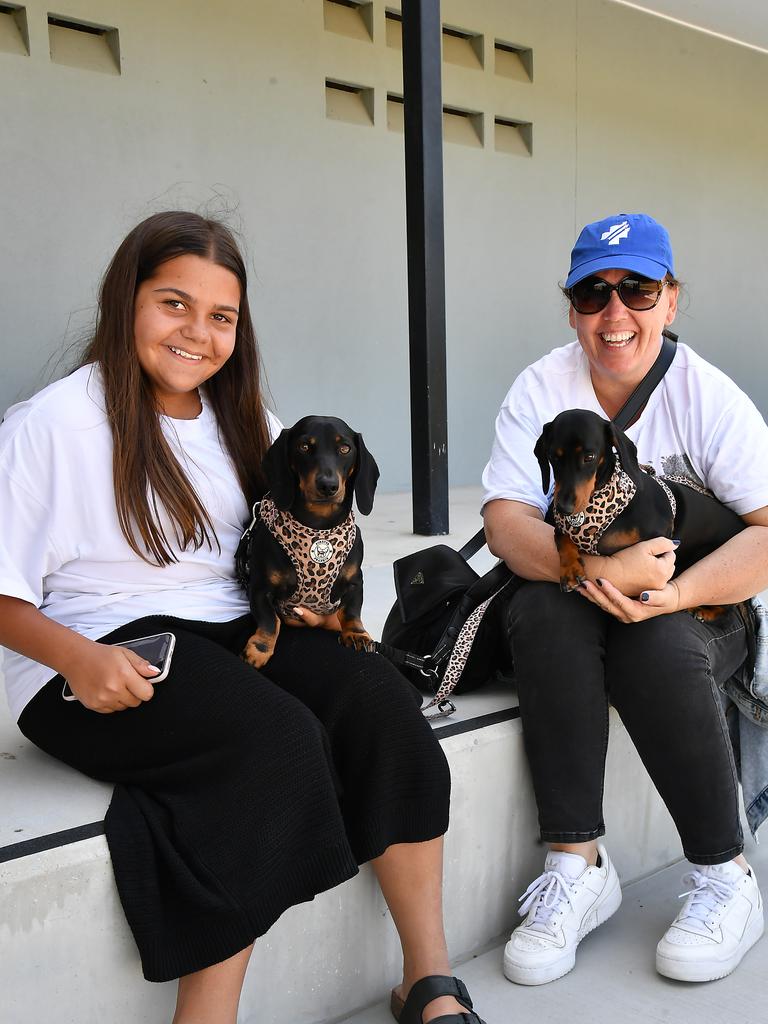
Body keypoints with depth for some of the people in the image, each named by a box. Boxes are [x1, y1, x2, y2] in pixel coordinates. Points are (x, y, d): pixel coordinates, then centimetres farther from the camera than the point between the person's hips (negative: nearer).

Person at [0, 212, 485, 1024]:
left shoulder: (241, 420, 15)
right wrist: (77, 656, -25)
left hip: (232, 630, 6)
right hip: (103, 663, -6)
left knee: (379, 697, -21)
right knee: (281, 736, -31)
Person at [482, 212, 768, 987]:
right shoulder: (540, 390, -5)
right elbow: (504, 521, -14)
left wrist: (673, 592, -32)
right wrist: (598, 567, -34)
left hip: (697, 613, -1)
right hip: (573, 613, 1)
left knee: (657, 647, -32)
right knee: (545, 607, -31)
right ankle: (578, 865, -22)